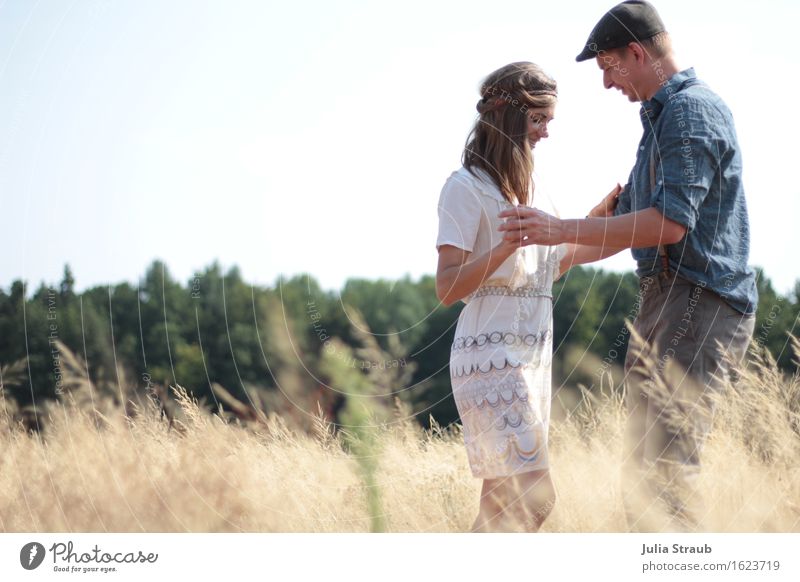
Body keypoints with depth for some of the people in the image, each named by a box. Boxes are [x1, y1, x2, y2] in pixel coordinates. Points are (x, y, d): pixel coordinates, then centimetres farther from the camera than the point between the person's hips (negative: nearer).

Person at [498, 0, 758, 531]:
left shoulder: (690, 109, -10)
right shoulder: (664, 115, 23)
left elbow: (669, 222, -21)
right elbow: (627, 223, 31)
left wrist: (564, 230, -16)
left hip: (696, 307, -11)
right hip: (665, 308, 11)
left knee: (658, 476, -17)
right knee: (645, 473, 10)